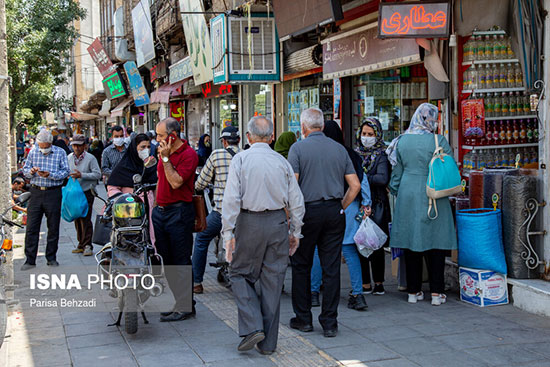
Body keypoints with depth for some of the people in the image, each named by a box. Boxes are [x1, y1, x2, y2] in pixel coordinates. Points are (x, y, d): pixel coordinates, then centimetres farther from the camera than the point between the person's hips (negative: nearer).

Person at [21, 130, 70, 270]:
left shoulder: (60, 152, 0)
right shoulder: (33, 152, 7)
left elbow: (65, 172, -4)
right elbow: (25, 170, 11)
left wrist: (50, 174, -19)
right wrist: (31, 171, -12)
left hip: (53, 193, -1)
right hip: (36, 191, 2)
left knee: (53, 227, 5)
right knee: (31, 227, -2)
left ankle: (51, 258, 18)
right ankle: (30, 260, 3)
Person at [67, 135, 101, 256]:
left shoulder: (90, 158, -5)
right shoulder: (69, 158, 9)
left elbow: (97, 174, -10)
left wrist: (81, 175, -19)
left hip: (87, 192, -5)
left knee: (85, 219, -10)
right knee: (77, 219, 8)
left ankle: (87, 246, -7)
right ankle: (81, 245, 17)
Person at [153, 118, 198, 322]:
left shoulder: (188, 154, -13)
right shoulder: (164, 152, 14)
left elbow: (176, 182, -22)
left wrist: (166, 158, -19)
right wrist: (156, 205, 18)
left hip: (179, 212, -9)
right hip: (160, 211, 9)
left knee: (181, 261, -4)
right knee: (167, 260, 13)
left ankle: (185, 307, 2)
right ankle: (173, 302, 22)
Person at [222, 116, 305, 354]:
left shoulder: (240, 159, -3)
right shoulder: (282, 161, 5)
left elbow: (231, 198, -11)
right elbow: (296, 201, 5)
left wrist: (228, 232, -8)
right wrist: (295, 231, 14)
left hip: (249, 222, -3)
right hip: (278, 222, 3)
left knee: (240, 274, 13)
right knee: (272, 282, 8)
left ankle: (252, 328, -2)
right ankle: (268, 342, 14)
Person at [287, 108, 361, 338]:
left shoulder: (298, 148, -4)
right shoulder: (339, 149, 8)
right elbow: (355, 185, 5)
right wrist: (341, 207, 12)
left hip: (308, 212, -3)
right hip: (334, 213, 3)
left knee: (301, 266, 10)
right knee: (331, 268, 5)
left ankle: (303, 318, 17)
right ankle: (329, 323, 8)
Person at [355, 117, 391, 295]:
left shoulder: (382, 155, -3)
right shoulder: (356, 153, 12)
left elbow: (383, 179, -17)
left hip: (376, 206, -4)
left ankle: (378, 283, 14)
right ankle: (365, 284, 8)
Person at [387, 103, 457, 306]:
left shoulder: (402, 141, 2)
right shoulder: (438, 141, -9)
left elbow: (397, 171, 8)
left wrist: (395, 190, 20)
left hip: (408, 195, 3)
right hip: (433, 196, -3)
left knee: (411, 243, 9)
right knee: (435, 243, 4)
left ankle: (413, 291, 14)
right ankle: (436, 292, 6)